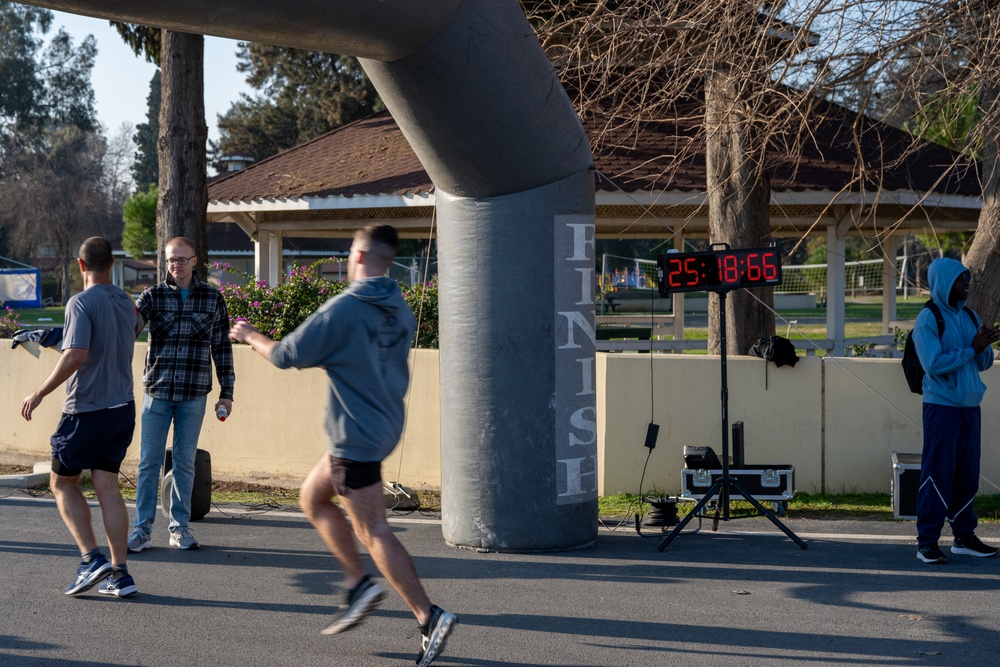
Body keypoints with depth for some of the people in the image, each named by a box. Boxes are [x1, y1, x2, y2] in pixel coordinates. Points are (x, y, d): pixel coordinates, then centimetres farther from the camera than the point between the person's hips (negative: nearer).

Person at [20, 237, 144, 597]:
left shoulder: (82, 303, -15)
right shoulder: (126, 303, 9)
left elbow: (76, 355, -25)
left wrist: (39, 393, -18)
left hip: (87, 411, -6)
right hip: (123, 408, 6)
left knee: (63, 483, 8)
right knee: (107, 487, 6)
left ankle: (92, 559, -5)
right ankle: (119, 573, 0)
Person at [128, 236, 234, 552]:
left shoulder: (212, 298, 3)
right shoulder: (153, 296, 1)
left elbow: (222, 346, 7)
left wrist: (227, 392, 5)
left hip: (193, 394, 0)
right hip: (157, 391, 0)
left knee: (185, 462, 7)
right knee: (149, 461, 2)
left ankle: (180, 527, 17)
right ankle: (142, 529, 8)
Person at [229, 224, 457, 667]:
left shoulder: (343, 309, -18)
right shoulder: (401, 311, 6)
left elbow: (287, 356, -10)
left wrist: (252, 337, 8)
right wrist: (325, 358, 31)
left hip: (356, 436, -9)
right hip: (384, 427, 9)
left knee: (373, 531, -5)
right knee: (312, 497, 22)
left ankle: (429, 617, -9)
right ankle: (359, 585, 18)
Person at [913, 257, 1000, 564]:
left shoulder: (970, 317, 12)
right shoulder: (928, 320, -8)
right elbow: (934, 363, -18)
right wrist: (971, 348, -17)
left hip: (969, 406, 6)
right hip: (941, 406, -6)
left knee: (967, 474, 9)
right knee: (938, 473, -6)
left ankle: (964, 536, 18)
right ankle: (927, 541, -3)